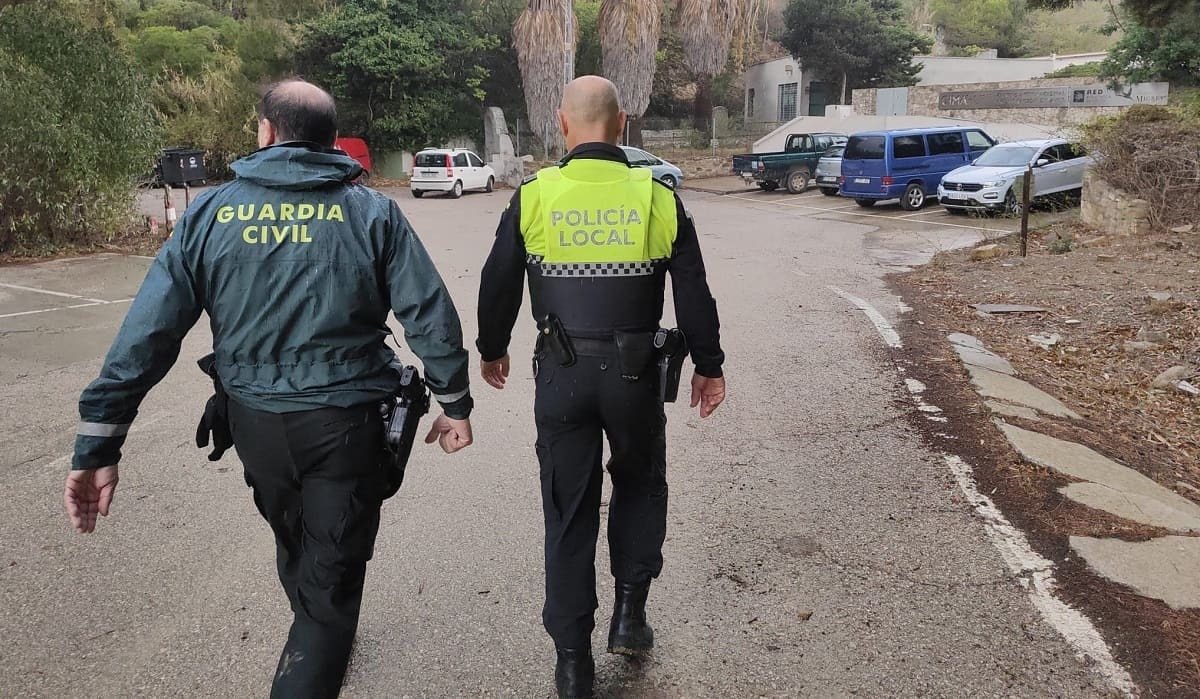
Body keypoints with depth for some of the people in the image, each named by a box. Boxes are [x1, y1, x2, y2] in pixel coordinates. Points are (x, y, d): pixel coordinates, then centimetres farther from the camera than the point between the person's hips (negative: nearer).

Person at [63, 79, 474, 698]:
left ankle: (317, 643, 55)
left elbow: (146, 331, -6)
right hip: (347, 423, -3)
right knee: (330, 579, 8)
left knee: (295, 548, 29)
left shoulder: (209, 213, -2)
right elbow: (431, 317, -8)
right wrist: (454, 402, 5)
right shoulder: (372, 212, -5)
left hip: (256, 425, 4)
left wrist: (98, 443, -3)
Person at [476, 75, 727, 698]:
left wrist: (492, 350, 20)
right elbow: (694, 296, 1)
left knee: (569, 513, 11)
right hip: (634, 373, 0)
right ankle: (629, 612, 22)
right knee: (640, 484, 26)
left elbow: (497, 287, 3)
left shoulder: (533, 197, -4)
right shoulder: (657, 198, -4)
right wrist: (708, 366, 14)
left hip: (561, 375, 0)